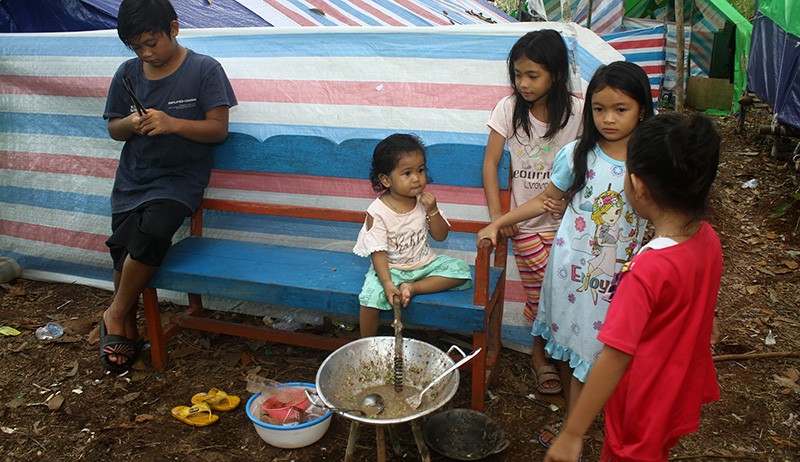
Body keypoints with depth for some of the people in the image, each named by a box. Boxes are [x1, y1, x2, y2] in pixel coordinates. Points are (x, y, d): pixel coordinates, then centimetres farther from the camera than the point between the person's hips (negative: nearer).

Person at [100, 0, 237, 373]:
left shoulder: (204, 70, -6)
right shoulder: (128, 73, 6)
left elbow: (219, 129, -9)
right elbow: (113, 129, 13)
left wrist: (173, 123, -24)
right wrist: (131, 124, -11)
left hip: (180, 179, -4)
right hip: (132, 180, 5)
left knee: (151, 232, -28)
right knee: (123, 251, -2)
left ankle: (115, 315, -5)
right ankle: (128, 331, 21)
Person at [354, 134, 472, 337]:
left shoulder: (425, 201, -3)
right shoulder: (378, 211, -16)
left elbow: (440, 236, 1)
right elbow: (378, 251, -16)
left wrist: (432, 211, -16)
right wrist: (387, 283, -28)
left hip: (424, 263, 4)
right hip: (391, 267, -4)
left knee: (461, 270, -15)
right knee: (370, 297, -29)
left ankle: (413, 288, -17)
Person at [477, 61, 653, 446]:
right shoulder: (577, 155, -7)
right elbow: (548, 199, 5)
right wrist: (498, 223, 3)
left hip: (617, 277, -1)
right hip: (571, 267, 2)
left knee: (591, 353, 7)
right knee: (567, 347, 16)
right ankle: (572, 422, 38)